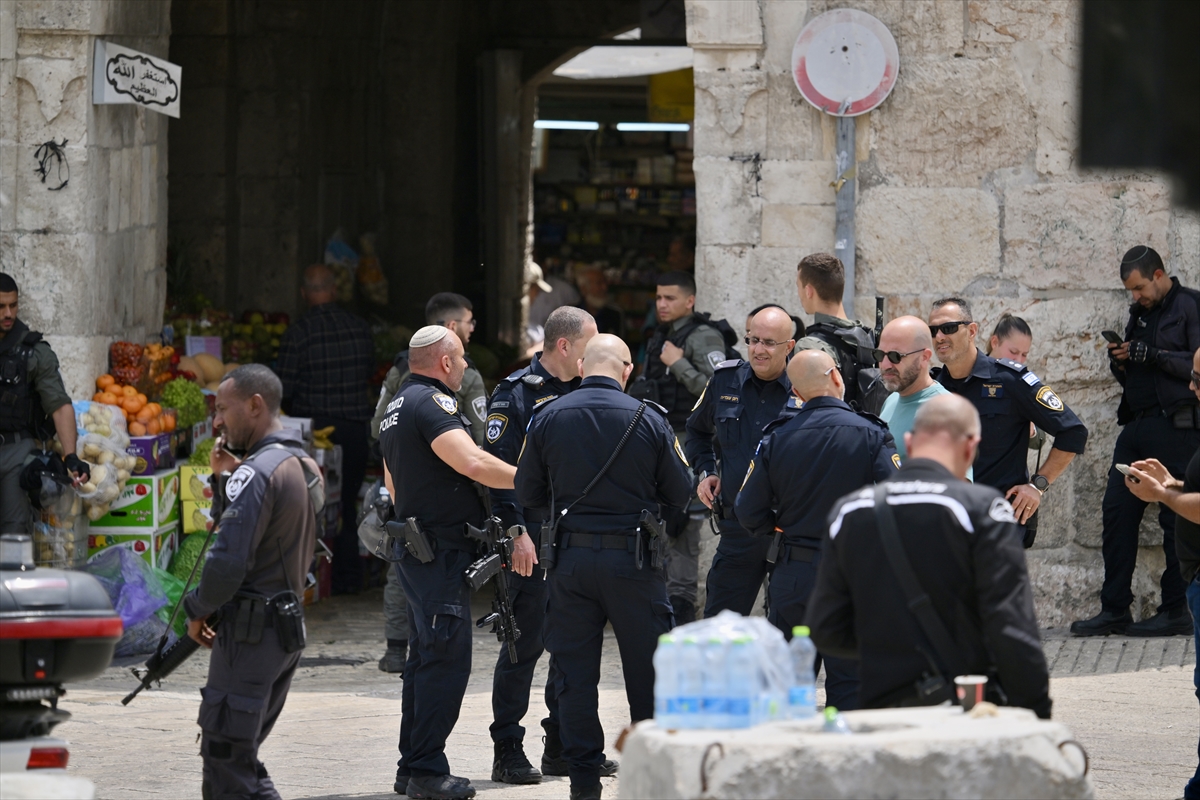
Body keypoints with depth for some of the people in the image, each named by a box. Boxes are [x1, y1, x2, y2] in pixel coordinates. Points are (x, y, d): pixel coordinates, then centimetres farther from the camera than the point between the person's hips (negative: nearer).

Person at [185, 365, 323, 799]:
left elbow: (228, 559, -22)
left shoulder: (257, 473, -17)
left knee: (224, 759, -6)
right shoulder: (306, 466, 13)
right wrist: (225, 478, 9)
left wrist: (198, 610, -7)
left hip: (251, 628, -10)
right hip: (290, 625, 10)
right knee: (241, 756, 16)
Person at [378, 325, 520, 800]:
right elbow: (472, 463, -27)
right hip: (442, 551, -11)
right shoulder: (432, 403, -14)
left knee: (425, 659, 14)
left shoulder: (398, 406, 19)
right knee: (447, 660, -9)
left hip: (415, 545, 11)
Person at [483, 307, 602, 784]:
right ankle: (508, 752, 1)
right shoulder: (516, 395, -8)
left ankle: (563, 747, 17)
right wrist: (516, 531, -19)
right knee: (524, 645, -4)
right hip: (534, 541, -7)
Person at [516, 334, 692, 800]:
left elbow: (527, 494, 5)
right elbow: (680, 493, 1)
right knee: (647, 670, 8)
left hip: (570, 557, 1)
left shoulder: (548, 418, -2)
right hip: (633, 561, -1)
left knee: (575, 673, 7)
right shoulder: (649, 420, -7)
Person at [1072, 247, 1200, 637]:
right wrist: (1120, 362, 4)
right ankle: (1114, 610, 5)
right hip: (1137, 425, 8)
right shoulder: (1139, 313, 20)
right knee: (1117, 511, 3)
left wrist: (1151, 356, -17)